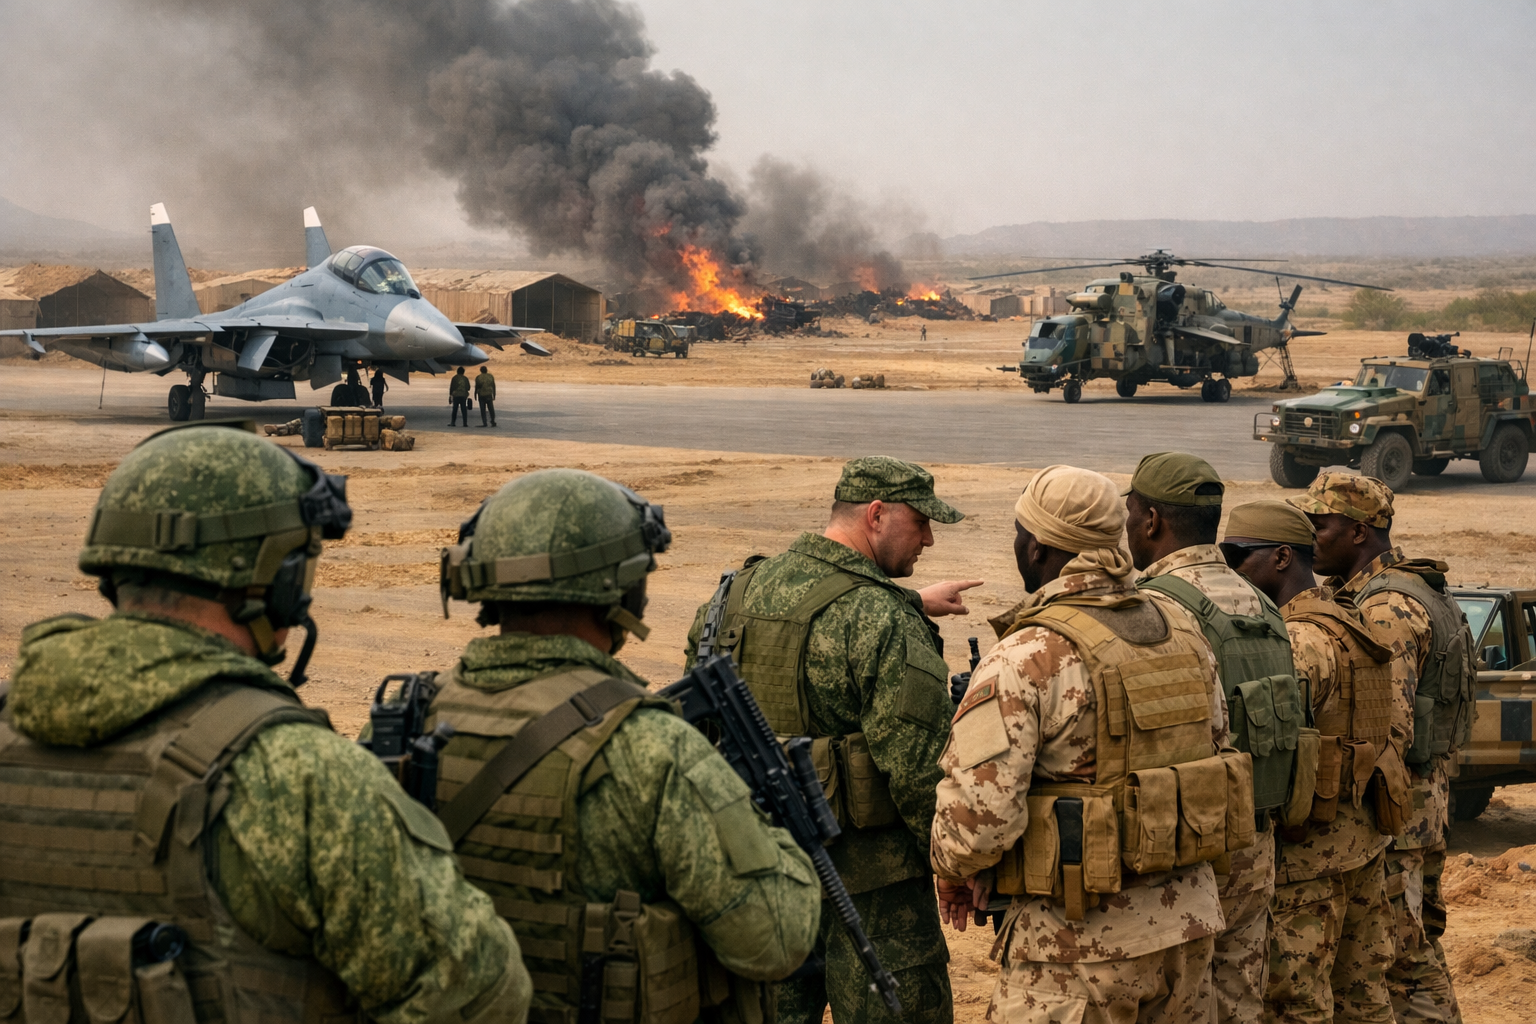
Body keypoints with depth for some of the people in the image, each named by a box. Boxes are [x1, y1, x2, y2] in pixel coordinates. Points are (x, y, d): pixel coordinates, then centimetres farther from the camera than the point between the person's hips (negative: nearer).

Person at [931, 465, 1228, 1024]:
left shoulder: (1023, 661, -17)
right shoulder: (1182, 629, 5)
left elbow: (977, 815, -20)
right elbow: (1214, 743, 16)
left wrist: (955, 871, 1)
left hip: (1081, 944, -7)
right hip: (1191, 924, 7)